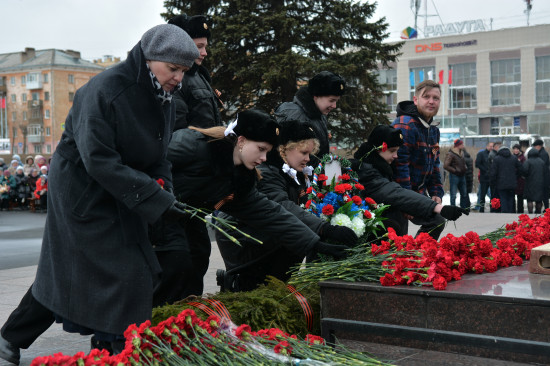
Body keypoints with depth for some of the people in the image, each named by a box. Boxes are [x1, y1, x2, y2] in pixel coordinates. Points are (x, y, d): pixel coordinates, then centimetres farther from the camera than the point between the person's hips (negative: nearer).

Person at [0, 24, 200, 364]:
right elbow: (98, 160, -29)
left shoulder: (164, 99, 2)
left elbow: (158, 155, 10)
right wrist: (155, 199, -30)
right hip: (83, 193, -8)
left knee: (67, 271, 15)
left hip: (119, 196, 8)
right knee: (126, 275, -9)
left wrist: (163, 186, -11)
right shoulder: (104, 91, -24)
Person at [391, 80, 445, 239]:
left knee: (437, 222, 12)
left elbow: (434, 163, 20)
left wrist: (436, 192, 10)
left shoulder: (433, 129, 12)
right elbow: (399, 164, -24)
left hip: (419, 191, 9)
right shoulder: (404, 125, -20)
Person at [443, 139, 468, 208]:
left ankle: (463, 209, 23)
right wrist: (454, 170, -16)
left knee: (464, 194, 13)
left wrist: (465, 167, 10)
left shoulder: (461, 153, 12)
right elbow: (445, 166, -18)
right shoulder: (450, 154, -13)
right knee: (453, 195, -5)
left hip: (462, 176, 8)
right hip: (454, 176, -8)